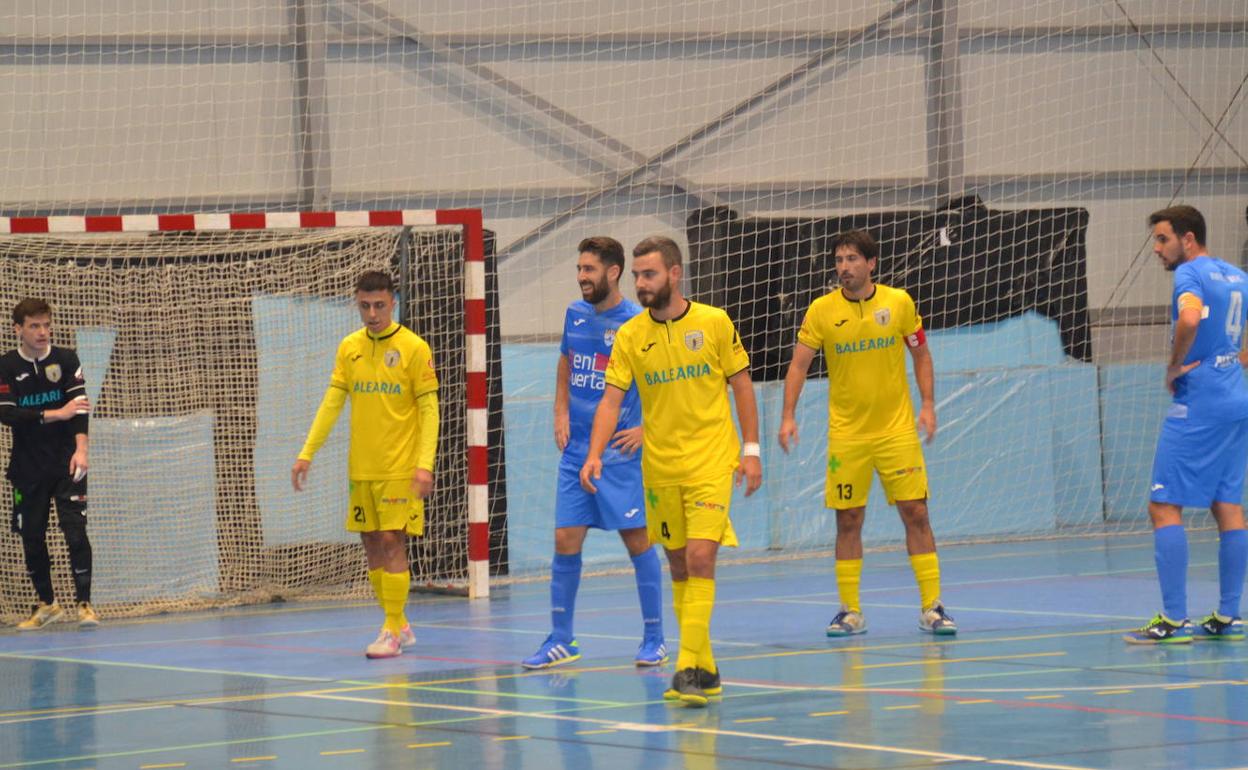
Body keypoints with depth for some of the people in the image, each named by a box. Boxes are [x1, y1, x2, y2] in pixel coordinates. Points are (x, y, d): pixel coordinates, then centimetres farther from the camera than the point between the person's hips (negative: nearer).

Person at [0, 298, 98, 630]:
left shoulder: (66, 359, 0)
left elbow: (79, 405, -8)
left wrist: (80, 449, -22)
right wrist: (55, 415, -20)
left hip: (65, 464, -1)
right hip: (28, 467, 1)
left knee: (75, 531, -11)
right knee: (32, 536, 6)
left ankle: (84, 602, -5)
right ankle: (47, 604, 22)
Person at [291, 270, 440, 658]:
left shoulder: (413, 348, -7)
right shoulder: (349, 348, 8)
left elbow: (429, 409, -8)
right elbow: (331, 403, 10)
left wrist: (425, 463, -17)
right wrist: (307, 453, 4)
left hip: (400, 468, -5)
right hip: (361, 467, 5)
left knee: (392, 541, -9)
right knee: (371, 543, 6)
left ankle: (392, 632, -4)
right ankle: (399, 626, 18)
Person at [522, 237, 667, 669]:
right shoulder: (575, 314, 8)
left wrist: (647, 427, -12)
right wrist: (561, 414, 12)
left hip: (620, 452, -5)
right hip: (576, 450, 5)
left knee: (637, 539, -1)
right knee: (565, 540, 3)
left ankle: (653, 639, 8)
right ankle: (560, 640, 10)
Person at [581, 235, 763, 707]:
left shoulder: (714, 323, -4)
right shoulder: (629, 337, 0)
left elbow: (741, 385, 3)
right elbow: (611, 399, -4)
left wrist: (751, 449, -1)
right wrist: (595, 454, -18)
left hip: (711, 462, -3)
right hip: (659, 468, 3)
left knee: (700, 559, -15)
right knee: (678, 567, 8)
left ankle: (688, 669, -18)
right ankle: (704, 670, 18)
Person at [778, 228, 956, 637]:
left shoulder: (899, 302, -2)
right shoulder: (822, 310, -3)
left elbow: (920, 353, 9)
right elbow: (799, 364, 0)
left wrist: (927, 404, -1)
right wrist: (788, 415, -11)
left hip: (897, 430, 0)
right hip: (846, 432, 0)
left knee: (915, 513, -3)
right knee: (848, 520, 2)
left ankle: (931, 608, 2)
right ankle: (850, 611, 11)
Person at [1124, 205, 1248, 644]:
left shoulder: (1190, 274, -10)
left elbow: (1190, 316, -30)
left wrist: (1175, 366, -17)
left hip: (1198, 406, -9)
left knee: (1164, 506, -7)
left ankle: (1173, 620, -13)